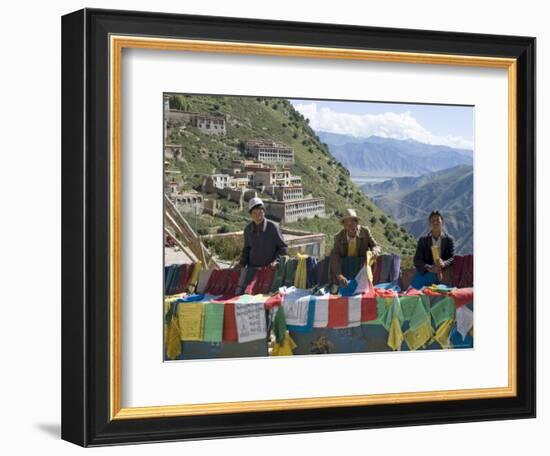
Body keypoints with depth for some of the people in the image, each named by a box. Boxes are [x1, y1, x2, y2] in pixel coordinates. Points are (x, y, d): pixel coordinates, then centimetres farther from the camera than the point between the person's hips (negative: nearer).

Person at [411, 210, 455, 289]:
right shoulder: (423, 240, 10)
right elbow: (417, 260, 2)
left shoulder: (449, 240, 8)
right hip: (425, 275, 0)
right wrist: (429, 268, -18)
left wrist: (444, 264, -24)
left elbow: (452, 258, 0)